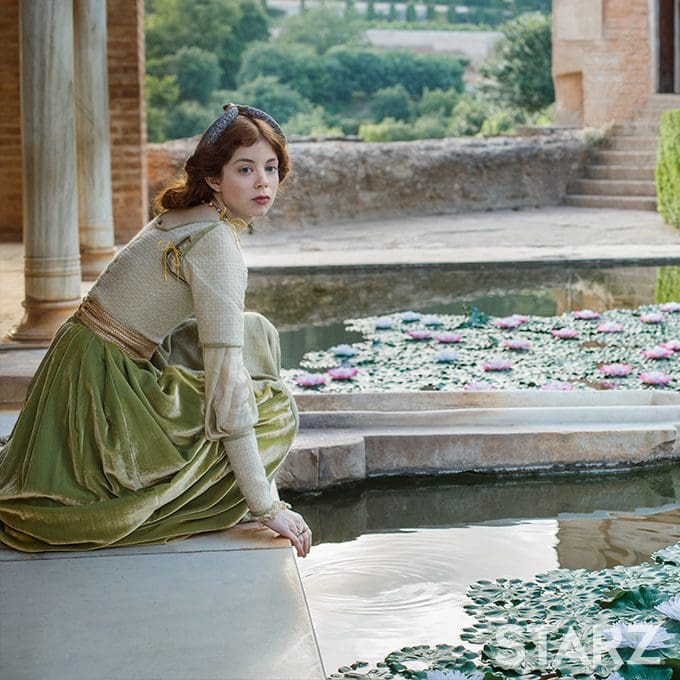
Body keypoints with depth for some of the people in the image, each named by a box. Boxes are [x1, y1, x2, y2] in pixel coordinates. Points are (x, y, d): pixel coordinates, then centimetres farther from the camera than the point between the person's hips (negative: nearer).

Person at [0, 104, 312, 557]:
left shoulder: (185, 217, 10)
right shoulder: (216, 242, -18)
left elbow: (218, 342, 22)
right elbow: (227, 381, -22)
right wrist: (266, 507, -20)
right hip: (102, 391, -9)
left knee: (255, 332, 12)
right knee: (274, 411, -4)